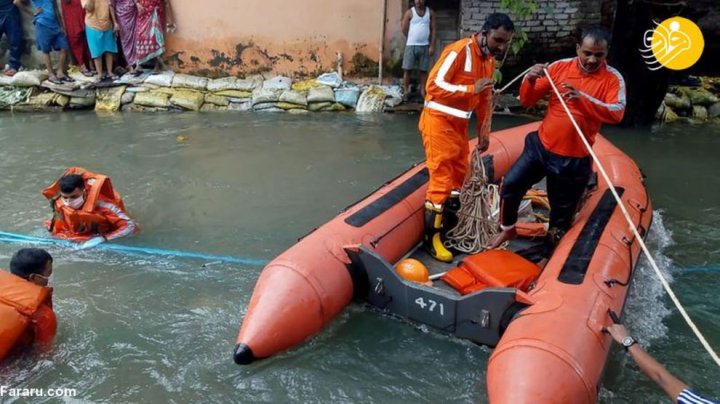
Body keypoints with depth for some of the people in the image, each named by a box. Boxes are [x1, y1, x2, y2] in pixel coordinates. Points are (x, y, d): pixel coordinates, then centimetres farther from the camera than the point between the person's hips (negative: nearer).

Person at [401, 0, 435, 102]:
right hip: (411, 45, -1)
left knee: (423, 70, 5)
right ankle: (406, 91, 5)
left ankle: (423, 91, 12)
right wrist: (413, 39, 7)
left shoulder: (430, 12, 6)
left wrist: (432, 45, -4)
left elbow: (433, 30, 3)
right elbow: (404, 30, 1)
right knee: (407, 69, -2)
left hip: (425, 46, 2)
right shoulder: (409, 12, 0)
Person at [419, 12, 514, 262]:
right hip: (439, 120, -9)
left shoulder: (490, 60, 9)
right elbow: (434, 85, -23)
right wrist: (471, 88, -26)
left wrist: (483, 132, 13)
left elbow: (485, 99, 16)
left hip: (459, 124, 9)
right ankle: (432, 238, 1)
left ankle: (452, 227, 29)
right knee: (441, 180, -8)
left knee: (460, 175, 14)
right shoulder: (459, 51, -17)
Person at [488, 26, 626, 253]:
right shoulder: (560, 67, -2)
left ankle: (549, 255, 31)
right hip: (540, 146, 2)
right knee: (510, 184, -5)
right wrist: (530, 80, -22)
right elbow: (527, 102, -1)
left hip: (574, 159, -2)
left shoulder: (613, 79, -9)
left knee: (561, 215, 9)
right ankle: (508, 229, 22)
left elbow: (617, 113, -26)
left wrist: (582, 98, -40)